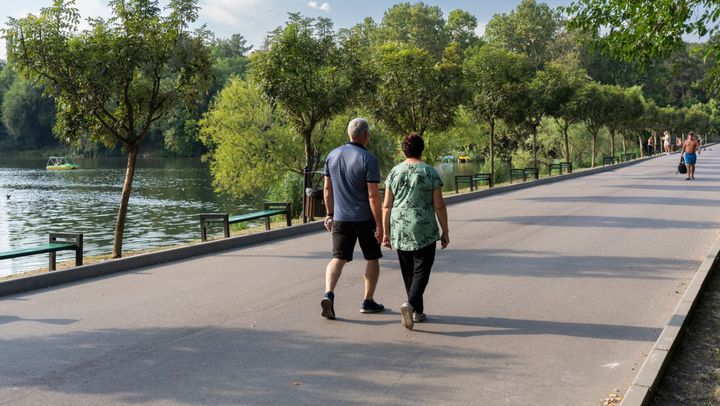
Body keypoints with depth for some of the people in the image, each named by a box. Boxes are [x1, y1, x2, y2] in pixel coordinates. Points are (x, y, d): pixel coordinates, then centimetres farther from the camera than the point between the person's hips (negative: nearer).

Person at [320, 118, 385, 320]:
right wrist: (380, 225, -13)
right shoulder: (368, 159, -15)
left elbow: (327, 189, 8)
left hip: (341, 218, 4)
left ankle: (328, 294, -17)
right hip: (365, 219, -4)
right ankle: (368, 301, 19)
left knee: (338, 258, 6)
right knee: (372, 258, 13)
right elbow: (373, 196, -17)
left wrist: (330, 214, 19)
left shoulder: (333, 155, 2)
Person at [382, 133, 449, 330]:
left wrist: (386, 232, 10)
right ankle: (410, 304, -20)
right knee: (421, 271, 2)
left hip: (399, 231, 3)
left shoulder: (394, 172, 3)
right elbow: (439, 206, -6)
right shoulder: (430, 173, -5)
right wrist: (445, 231, 2)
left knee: (408, 273, 14)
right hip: (424, 231, -3)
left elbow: (386, 206, 3)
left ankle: (417, 312, 22)